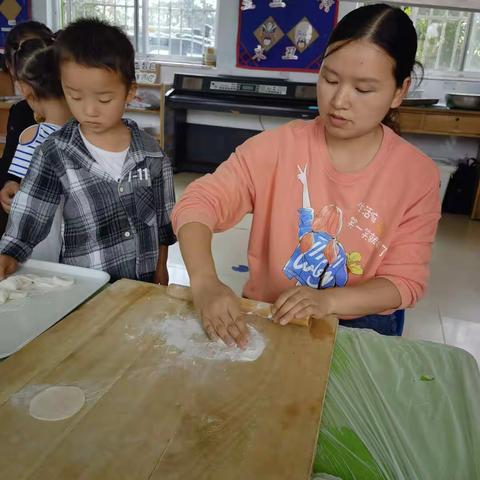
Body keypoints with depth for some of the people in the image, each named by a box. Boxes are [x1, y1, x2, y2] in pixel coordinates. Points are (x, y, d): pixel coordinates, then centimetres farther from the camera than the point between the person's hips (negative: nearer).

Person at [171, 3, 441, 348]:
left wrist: (328, 300, -25)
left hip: (358, 326, 1)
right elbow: (199, 202, -15)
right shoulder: (279, 146, -11)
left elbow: (406, 280, -7)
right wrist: (204, 281, -33)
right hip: (265, 313, 0)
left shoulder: (418, 175, -8)